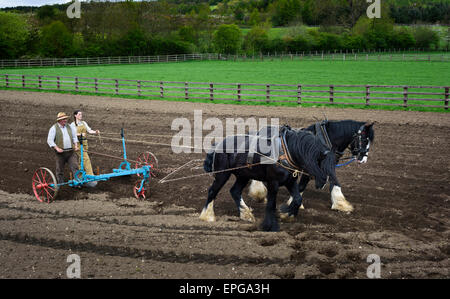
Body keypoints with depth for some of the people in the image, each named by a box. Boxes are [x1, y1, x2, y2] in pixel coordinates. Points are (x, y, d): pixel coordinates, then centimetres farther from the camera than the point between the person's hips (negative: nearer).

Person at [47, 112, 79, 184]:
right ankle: (60, 184, 15)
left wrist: (76, 145, 6)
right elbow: (50, 140, -9)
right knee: (60, 170, 5)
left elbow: (74, 137, 22)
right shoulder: (54, 128, -4)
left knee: (75, 166, -8)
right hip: (61, 152, -4)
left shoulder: (69, 127, 12)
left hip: (70, 152, 4)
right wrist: (57, 148, -19)